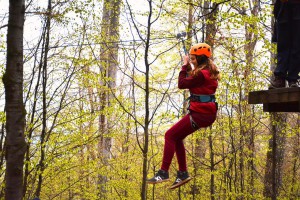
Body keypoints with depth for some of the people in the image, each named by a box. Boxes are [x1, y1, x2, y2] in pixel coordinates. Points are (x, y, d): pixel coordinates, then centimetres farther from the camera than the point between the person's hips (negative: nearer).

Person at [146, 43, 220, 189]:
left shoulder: (201, 74, -18)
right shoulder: (209, 71, 13)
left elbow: (182, 84, -13)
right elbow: (193, 82, 21)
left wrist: (185, 66, -3)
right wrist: (188, 68, 11)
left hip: (200, 114, -10)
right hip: (207, 112, 10)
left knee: (170, 135, -7)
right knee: (177, 137, 15)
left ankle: (163, 173, -7)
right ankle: (183, 173, 16)